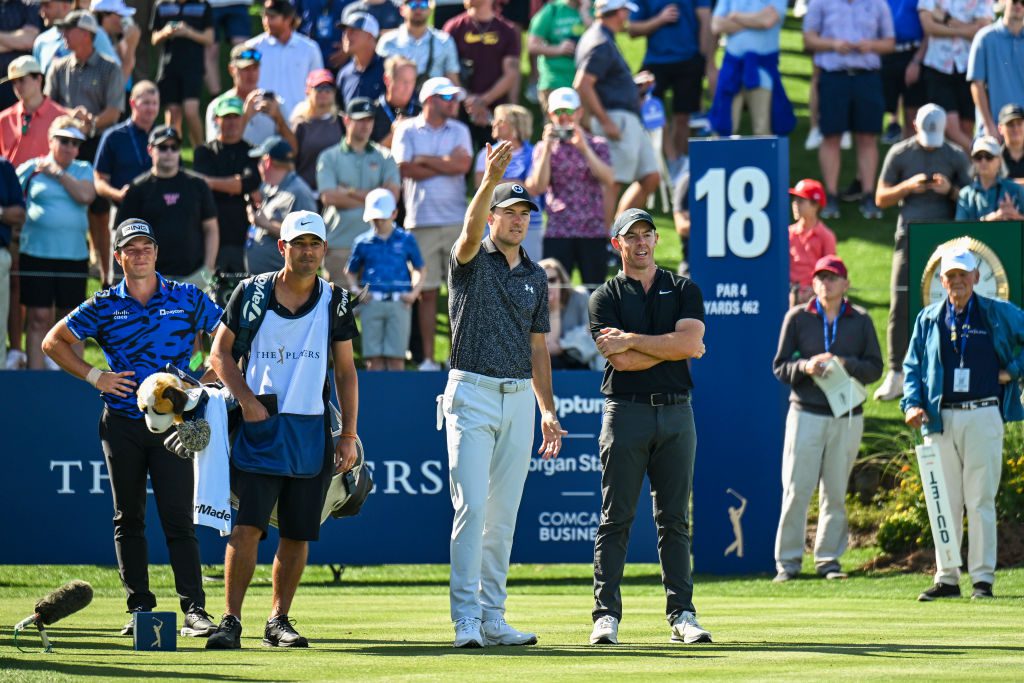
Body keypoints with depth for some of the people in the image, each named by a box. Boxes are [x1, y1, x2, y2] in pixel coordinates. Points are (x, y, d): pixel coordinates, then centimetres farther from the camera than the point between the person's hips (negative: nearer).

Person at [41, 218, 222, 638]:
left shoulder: (188, 299, 4)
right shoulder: (103, 306, 5)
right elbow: (53, 342, 11)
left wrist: (204, 382, -1)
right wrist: (94, 376, 0)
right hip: (122, 425, 2)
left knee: (178, 517, -8)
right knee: (128, 519, 5)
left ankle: (194, 610, -12)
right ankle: (139, 607, 11)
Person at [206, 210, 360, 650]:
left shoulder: (335, 301, 6)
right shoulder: (251, 293, 1)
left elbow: (345, 371, 11)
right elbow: (220, 354, 6)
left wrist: (349, 435, 5)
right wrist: (247, 400, -9)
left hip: (313, 432, 2)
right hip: (260, 428, -2)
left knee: (298, 534, 5)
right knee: (246, 527, -12)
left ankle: (279, 621, 16)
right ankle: (231, 621, -11)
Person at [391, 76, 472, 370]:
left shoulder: (459, 131, 12)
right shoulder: (408, 130, 5)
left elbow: (463, 164, -5)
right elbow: (406, 168, -9)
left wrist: (426, 160, -4)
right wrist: (446, 164, -4)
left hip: (456, 221, 2)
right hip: (421, 221, -2)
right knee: (427, 291, 1)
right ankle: (428, 357, 5)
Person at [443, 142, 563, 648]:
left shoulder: (535, 277, 15)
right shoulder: (472, 262, -1)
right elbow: (471, 230, -25)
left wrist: (548, 411, 13)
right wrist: (489, 180, -42)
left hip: (518, 398, 5)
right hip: (472, 393, -5)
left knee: (504, 515, 6)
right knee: (472, 507, -12)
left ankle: (492, 617, 11)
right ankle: (465, 618, -12)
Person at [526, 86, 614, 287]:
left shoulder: (597, 145, 9)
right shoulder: (543, 148, 9)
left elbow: (609, 180, -8)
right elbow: (538, 187, -5)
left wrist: (584, 148, -14)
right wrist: (548, 147, -9)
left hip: (593, 232, 0)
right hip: (557, 233, 0)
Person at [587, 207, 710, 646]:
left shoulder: (684, 290, 12)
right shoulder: (606, 297, 5)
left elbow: (688, 341, -7)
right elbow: (622, 361, -8)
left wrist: (630, 340, -8)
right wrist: (675, 348, -3)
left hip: (676, 412, 2)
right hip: (626, 411, -2)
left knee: (674, 519, 3)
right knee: (616, 518, -3)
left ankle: (682, 614, 3)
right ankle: (606, 614, -2)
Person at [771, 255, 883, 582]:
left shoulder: (861, 321, 8)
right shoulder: (797, 317, 5)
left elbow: (874, 368, 3)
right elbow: (779, 367, 4)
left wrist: (844, 364, -15)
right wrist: (805, 367, -16)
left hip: (847, 417, 1)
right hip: (806, 413, -1)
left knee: (836, 492, 4)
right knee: (796, 490, -6)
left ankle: (829, 560, 12)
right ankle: (788, 561, -1)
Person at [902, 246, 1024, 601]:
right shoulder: (928, 319, 12)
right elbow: (912, 366, 12)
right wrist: (912, 405, -2)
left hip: (982, 416, -3)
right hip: (939, 421, 3)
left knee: (980, 501, -5)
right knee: (944, 503, 5)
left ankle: (983, 578, -3)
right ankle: (946, 578, 9)